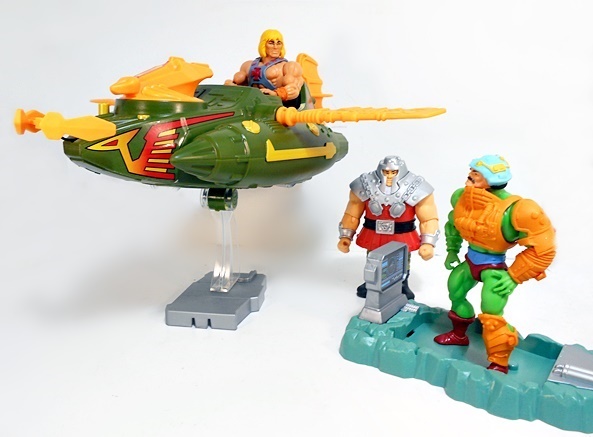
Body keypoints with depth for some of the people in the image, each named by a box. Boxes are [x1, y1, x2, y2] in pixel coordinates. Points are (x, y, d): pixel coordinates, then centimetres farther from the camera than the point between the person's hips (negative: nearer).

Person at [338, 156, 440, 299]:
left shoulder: (415, 188, -18)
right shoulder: (365, 185, -13)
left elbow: (429, 219, -16)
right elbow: (352, 214, -5)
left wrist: (428, 243, -25)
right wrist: (346, 236, -8)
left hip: (402, 239, -1)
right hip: (373, 237, 2)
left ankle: (403, 285, 45)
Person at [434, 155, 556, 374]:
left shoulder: (514, 210, -30)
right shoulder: (461, 197, -9)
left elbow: (543, 249, -24)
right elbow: (453, 222, 15)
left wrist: (513, 277, -23)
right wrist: (452, 250, 19)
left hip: (493, 266, -7)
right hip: (471, 260, 7)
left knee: (491, 315, -14)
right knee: (455, 291, 21)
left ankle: (499, 364, 7)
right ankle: (459, 334, 47)